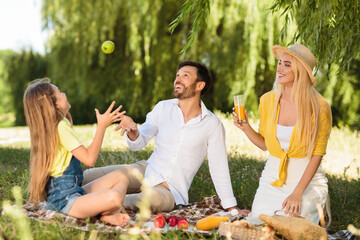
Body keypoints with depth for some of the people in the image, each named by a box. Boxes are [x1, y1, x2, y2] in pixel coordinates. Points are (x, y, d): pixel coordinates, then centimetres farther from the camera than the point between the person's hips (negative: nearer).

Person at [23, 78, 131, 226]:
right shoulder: (61, 127, -17)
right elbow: (89, 159, -20)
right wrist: (102, 126, -14)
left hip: (74, 191, 11)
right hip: (65, 200, -11)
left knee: (120, 177, 13)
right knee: (114, 197, -34)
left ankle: (112, 214, -8)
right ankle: (104, 213, -2)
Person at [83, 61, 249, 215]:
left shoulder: (213, 125, -5)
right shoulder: (163, 108, 3)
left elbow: (219, 169, 0)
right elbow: (138, 144, 0)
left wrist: (232, 208, 0)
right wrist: (132, 132, -25)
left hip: (171, 190, -3)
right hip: (147, 171, 3)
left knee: (153, 199, -39)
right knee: (88, 177, -20)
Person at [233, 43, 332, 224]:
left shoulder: (319, 107, -13)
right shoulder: (268, 101, 0)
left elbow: (317, 155, -11)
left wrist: (297, 193, -18)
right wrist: (246, 128, -9)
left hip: (308, 180, -4)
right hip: (272, 179, 4)